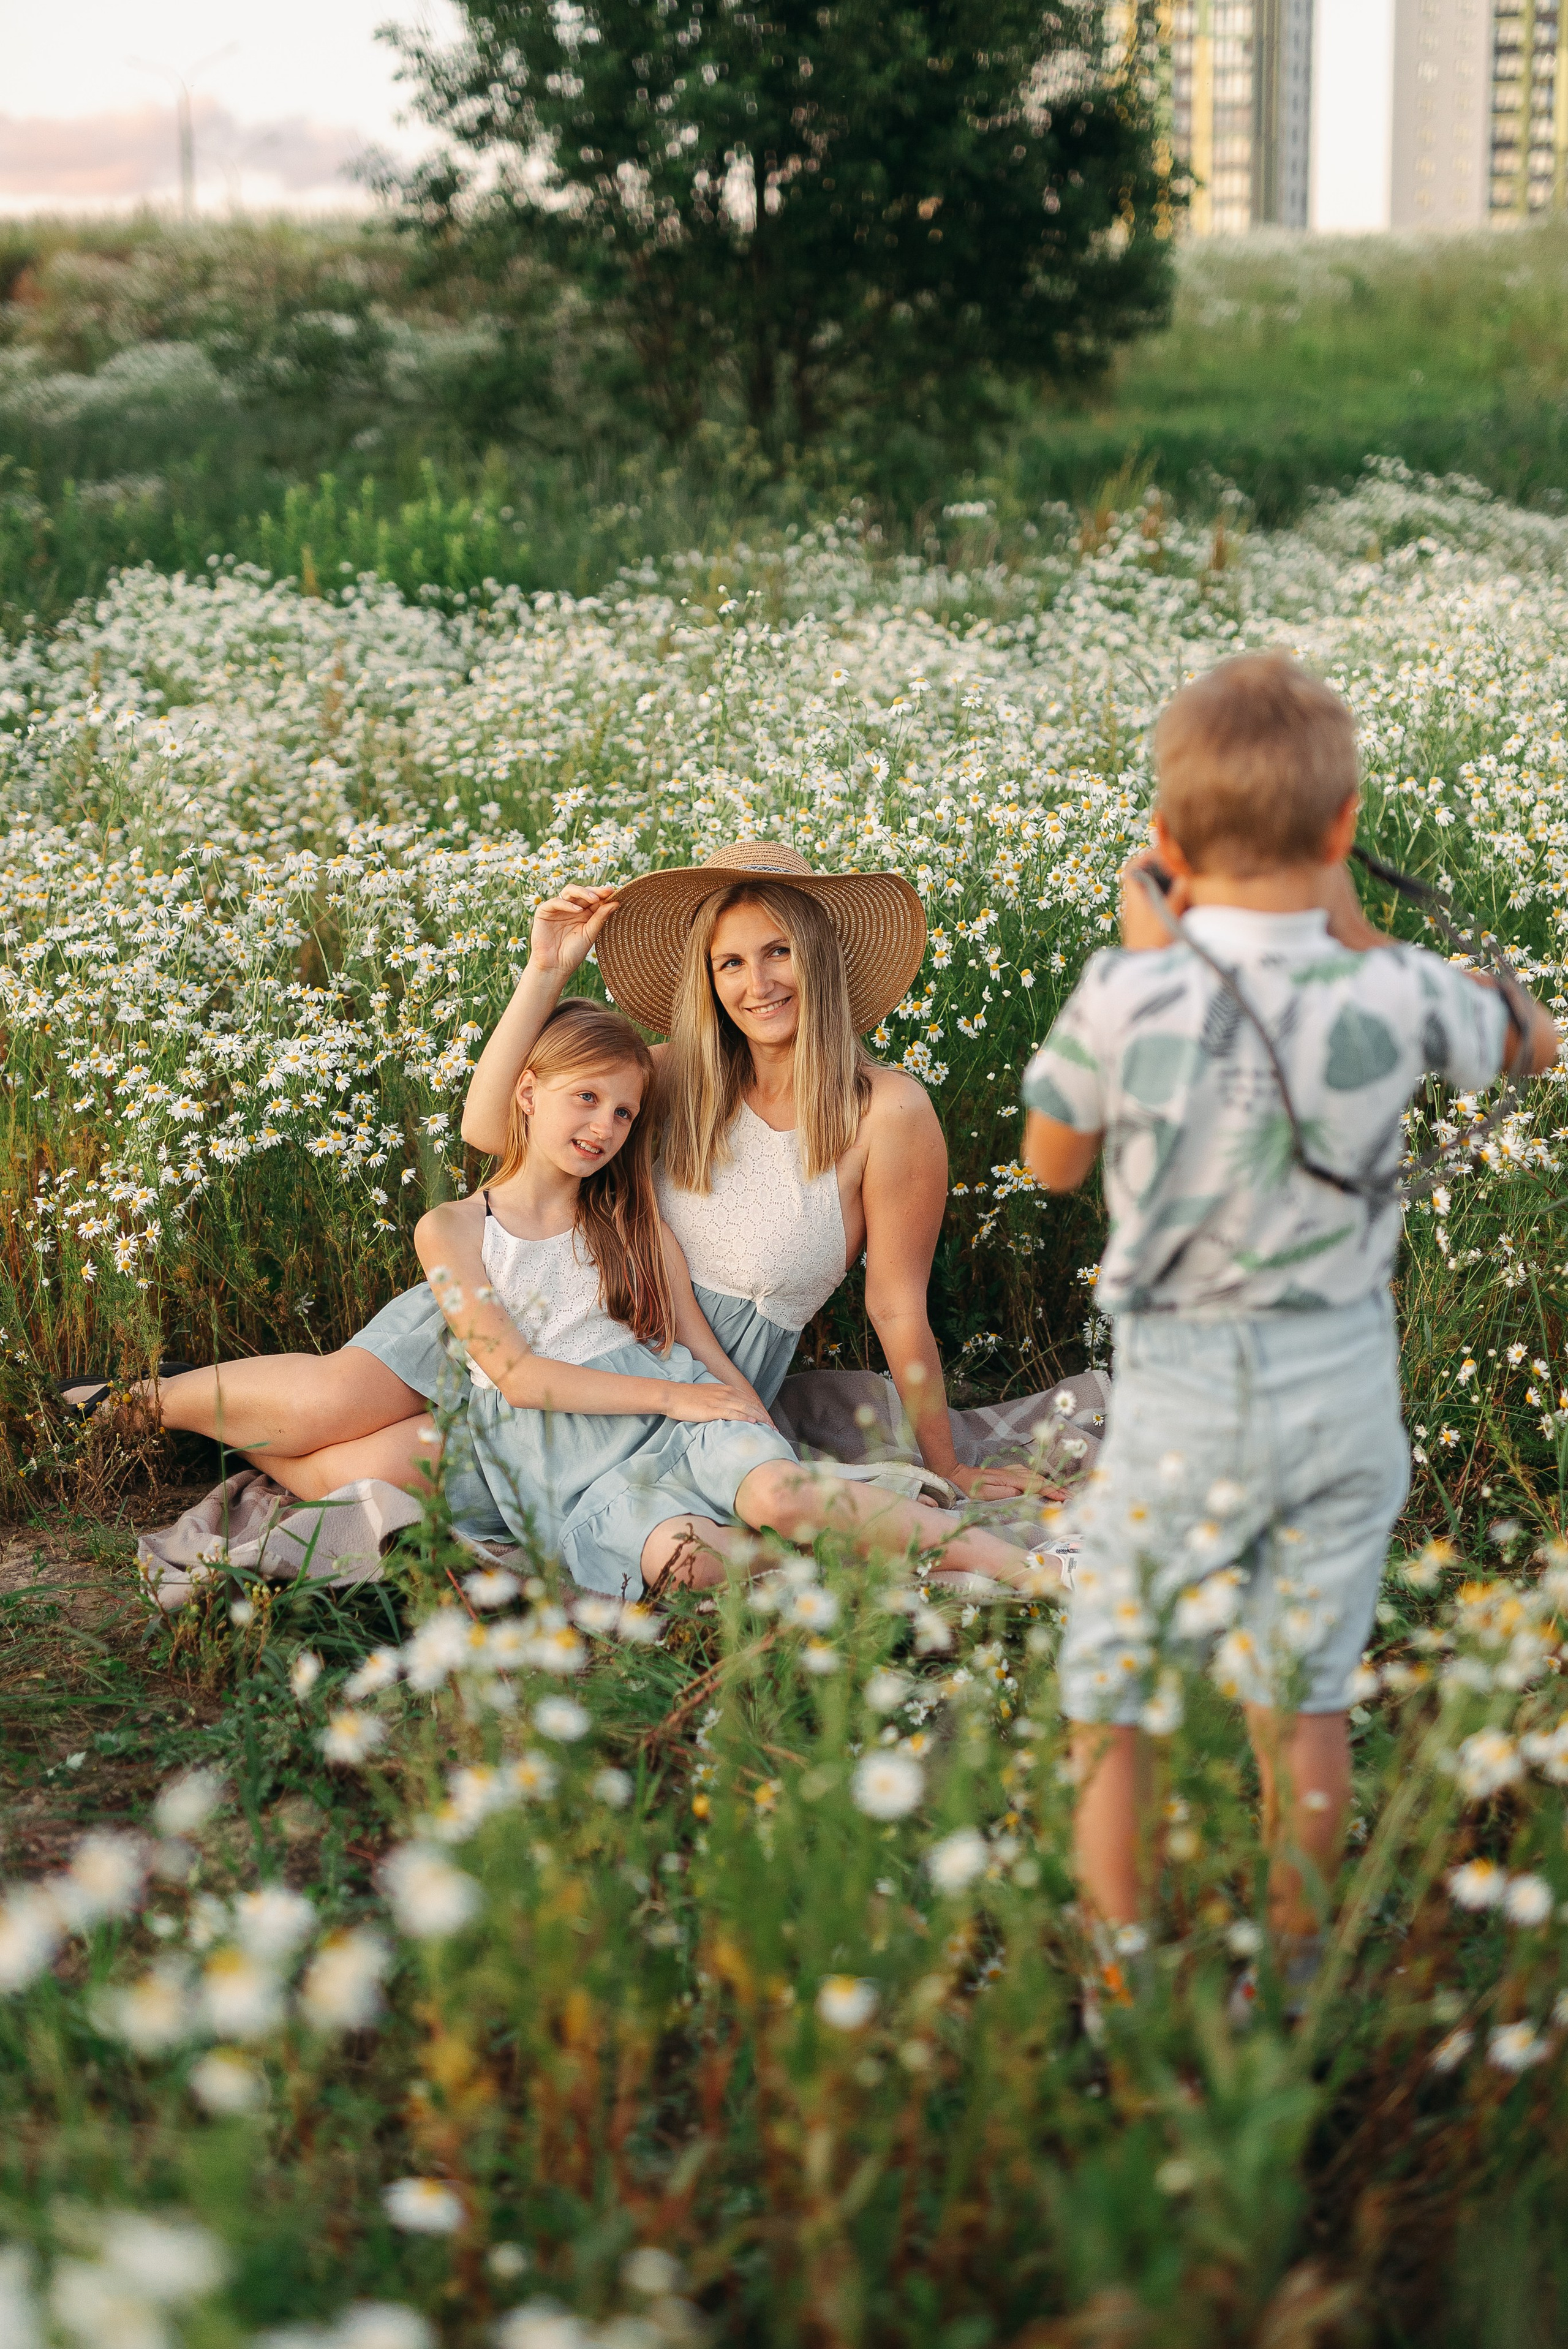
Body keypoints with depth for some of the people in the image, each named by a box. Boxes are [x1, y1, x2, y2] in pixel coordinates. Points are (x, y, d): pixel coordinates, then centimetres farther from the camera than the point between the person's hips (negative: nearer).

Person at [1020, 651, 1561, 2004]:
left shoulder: (1128, 998, -20)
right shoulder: (1395, 997, -13)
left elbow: (1053, 1164, -2)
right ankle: (1296, 1981, 29)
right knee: (1306, 1698, 16)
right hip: (1347, 1383, 3)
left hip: (1182, 1396, -2)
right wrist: (1353, 929, 7)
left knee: (1112, 1699, 13)